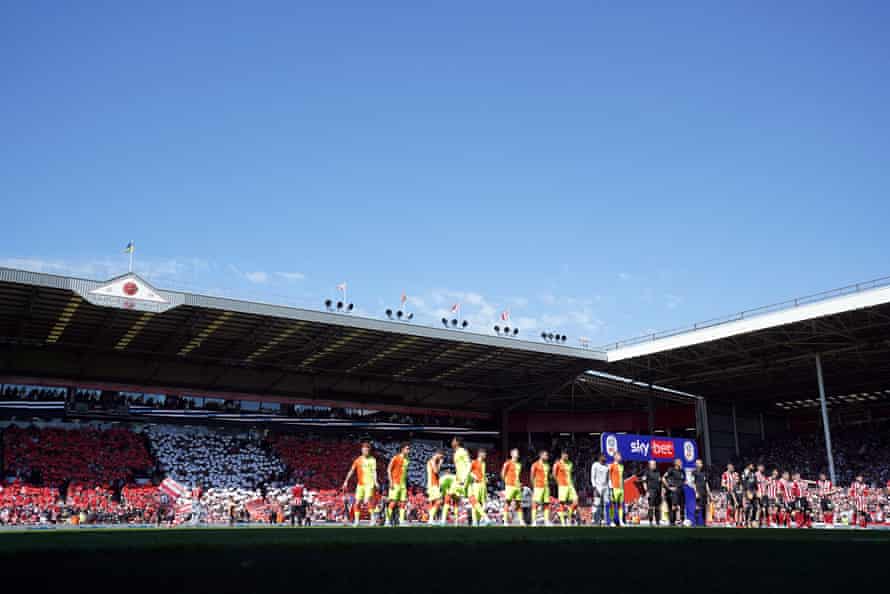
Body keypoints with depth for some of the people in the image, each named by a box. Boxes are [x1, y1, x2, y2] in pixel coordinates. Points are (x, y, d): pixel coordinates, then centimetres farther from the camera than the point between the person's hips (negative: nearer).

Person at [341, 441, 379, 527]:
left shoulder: (372, 459, 2)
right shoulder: (358, 460, 8)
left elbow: (374, 471, -6)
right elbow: (352, 471, 5)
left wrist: (376, 482, -20)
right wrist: (346, 481, -2)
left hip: (369, 483, -3)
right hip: (360, 484, 3)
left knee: (368, 501, -18)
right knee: (357, 503, 3)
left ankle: (373, 519, -9)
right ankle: (356, 521, 13)